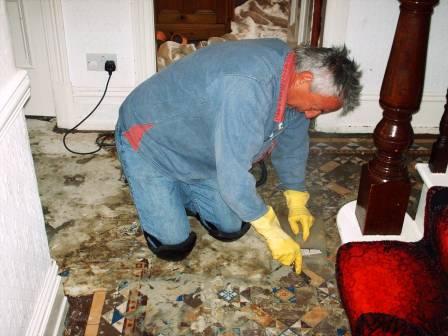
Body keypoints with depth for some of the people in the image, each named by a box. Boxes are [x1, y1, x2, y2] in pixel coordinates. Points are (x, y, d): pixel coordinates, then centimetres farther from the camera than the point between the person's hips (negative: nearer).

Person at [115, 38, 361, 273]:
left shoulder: (292, 66, -10)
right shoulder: (247, 87, -40)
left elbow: (292, 140, 5)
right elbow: (233, 173, -37)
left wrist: (297, 202, 11)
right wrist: (273, 232, -26)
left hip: (197, 150, 8)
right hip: (147, 141, -7)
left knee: (232, 228, 5)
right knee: (174, 245, -9)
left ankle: (181, 193, 27)